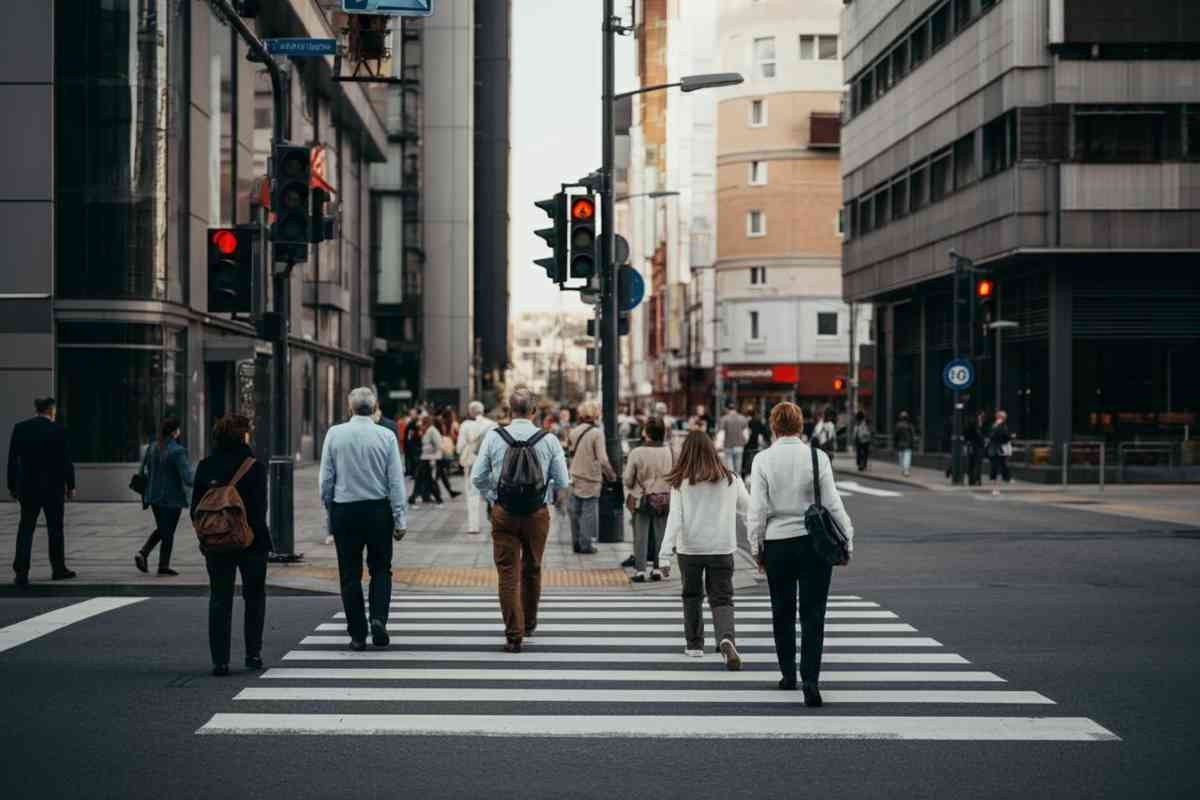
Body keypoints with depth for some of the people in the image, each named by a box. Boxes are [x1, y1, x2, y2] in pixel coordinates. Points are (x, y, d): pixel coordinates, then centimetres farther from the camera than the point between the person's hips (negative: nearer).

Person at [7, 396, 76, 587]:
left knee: (26, 528, 3)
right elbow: (66, 461, -6)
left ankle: (21, 571, -11)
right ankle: (58, 569, 22)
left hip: (27, 486, 2)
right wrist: (70, 486, 3)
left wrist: (12, 486, 10)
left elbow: (12, 459, 3)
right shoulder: (58, 430, -8)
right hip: (53, 486, -2)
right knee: (55, 528, 12)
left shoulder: (20, 428, 1)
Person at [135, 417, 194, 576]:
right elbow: (188, 478, -22)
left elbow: (143, 472, 9)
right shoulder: (177, 451, -19)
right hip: (172, 498, -6)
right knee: (168, 532, 7)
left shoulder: (152, 448, 2)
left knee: (161, 529, 21)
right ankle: (163, 565, 13)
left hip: (154, 497, 6)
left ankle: (142, 553, 5)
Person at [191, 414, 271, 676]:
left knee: (219, 601, 7)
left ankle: (220, 661, 1)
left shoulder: (205, 467, 0)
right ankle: (253, 654, 16)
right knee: (254, 596, 15)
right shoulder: (254, 467, -11)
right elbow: (259, 508, -13)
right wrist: (259, 535, -5)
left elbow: (196, 507, 2)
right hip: (251, 542, -2)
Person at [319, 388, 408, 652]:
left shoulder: (335, 434, -5)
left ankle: (358, 635, 9)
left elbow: (326, 477, -1)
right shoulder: (386, 436, -6)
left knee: (350, 574, 8)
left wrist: (327, 506, 14)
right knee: (381, 569, 13)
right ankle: (378, 618, -7)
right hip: (378, 510, 0)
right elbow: (396, 481, -4)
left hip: (344, 509, 0)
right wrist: (400, 519, 0)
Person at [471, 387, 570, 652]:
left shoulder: (494, 437, -6)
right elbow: (562, 481, -3)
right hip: (538, 513, 1)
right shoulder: (549, 440, -6)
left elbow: (477, 478, -5)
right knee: (532, 569, 20)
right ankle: (529, 624, 38)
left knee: (508, 573, 3)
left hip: (503, 513, -1)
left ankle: (514, 635, -4)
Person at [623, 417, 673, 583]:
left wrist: (630, 493, 11)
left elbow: (628, 480, -9)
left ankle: (640, 570, 3)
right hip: (664, 499, 2)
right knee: (660, 535, 12)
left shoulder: (636, 453, -15)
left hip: (642, 499, -2)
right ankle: (658, 569, 16)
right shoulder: (669, 452, -9)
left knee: (641, 536, 5)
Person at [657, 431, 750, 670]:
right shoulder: (731, 480, -3)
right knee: (721, 598, 3)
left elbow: (675, 518, -12)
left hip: (689, 549, 0)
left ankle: (694, 643, 27)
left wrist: (665, 553, -14)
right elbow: (748, 509, 7)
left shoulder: (681, 483, -8)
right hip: (721, 549, 0)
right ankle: (726, 638, -22)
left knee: (692, 596, 20)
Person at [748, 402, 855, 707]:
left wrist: (757, 547, 7)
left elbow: (757, 510, -3)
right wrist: (845, 541, 5)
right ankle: (810, 680, -11)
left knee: (782, 613, 15)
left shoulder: (763, 461, -4)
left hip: (777, 543, 1)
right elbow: (833, 504, -4)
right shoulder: (817, 458, -5)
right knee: (813, 614, 0)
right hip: (814, 542, -1)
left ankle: (788, 674, 25)